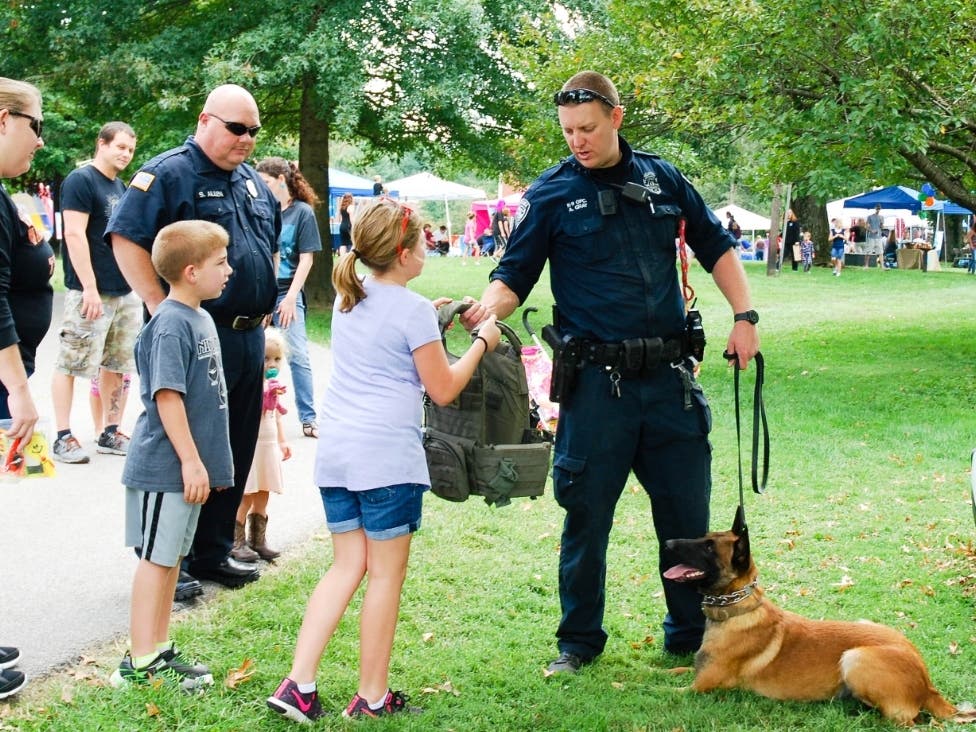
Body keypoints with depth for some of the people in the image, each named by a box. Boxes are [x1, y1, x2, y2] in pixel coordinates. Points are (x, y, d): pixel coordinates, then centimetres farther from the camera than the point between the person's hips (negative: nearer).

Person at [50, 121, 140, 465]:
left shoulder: (120, 187, 17)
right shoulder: (81, 180, -7)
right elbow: (74, 235, -15)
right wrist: (90, 287, -20)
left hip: (125, 291, 8)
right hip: (90, 292, -8)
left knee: (116, 365, 11)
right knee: (71, 363, -4)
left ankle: (110, 433, 18)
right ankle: (63, 437, 0)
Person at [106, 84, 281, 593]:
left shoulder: (252, 182, 16)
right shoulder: (169, 174, -10)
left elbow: (271, 244, 28)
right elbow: (125, 239, -18)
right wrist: (164, 311, -20)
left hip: (249, 338, 8)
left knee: (235, 453, 13)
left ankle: (213, 552, 25)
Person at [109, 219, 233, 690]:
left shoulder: (200, 317, 10)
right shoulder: (170, 324, -18)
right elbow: (166, 396, -22)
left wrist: (209, 460, 20)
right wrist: (191, 461, -21)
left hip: (189, 467, 9)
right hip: (165, 467, -9)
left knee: (172, 558, 15)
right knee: (156, 559, -2)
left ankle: (160, 650, 26)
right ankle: (140, 664, 7)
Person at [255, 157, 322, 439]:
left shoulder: (303, 212, -2)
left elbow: (306, 259, -5)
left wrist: (290, 297, -12)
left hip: (287, 293, -3)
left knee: (297, 355, -6)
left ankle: (308, 419, -1)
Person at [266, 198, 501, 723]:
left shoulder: (347, 299, 12)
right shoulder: (412, 309, -10)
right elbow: (443, 389, -5)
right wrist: (481, 343, 5)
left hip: (334, 451, 7)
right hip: (387, 456, -7)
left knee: (347, 565, 14)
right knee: (386, 573, 4)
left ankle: (298, 683, 6)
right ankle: (371, 698, 11)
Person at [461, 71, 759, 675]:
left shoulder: (662, 178, 7)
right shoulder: (551, 194, -1)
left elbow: (717, 246, 17)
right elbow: (514, 278, -3)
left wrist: (744, 316, 7)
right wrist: (487, 308, -25)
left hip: (670, 376, 3)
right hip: (597, 381, -2)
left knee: (687, 510, 10)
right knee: (587, 513, 6)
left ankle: (693, 631, 27)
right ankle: (580, 639, 23)